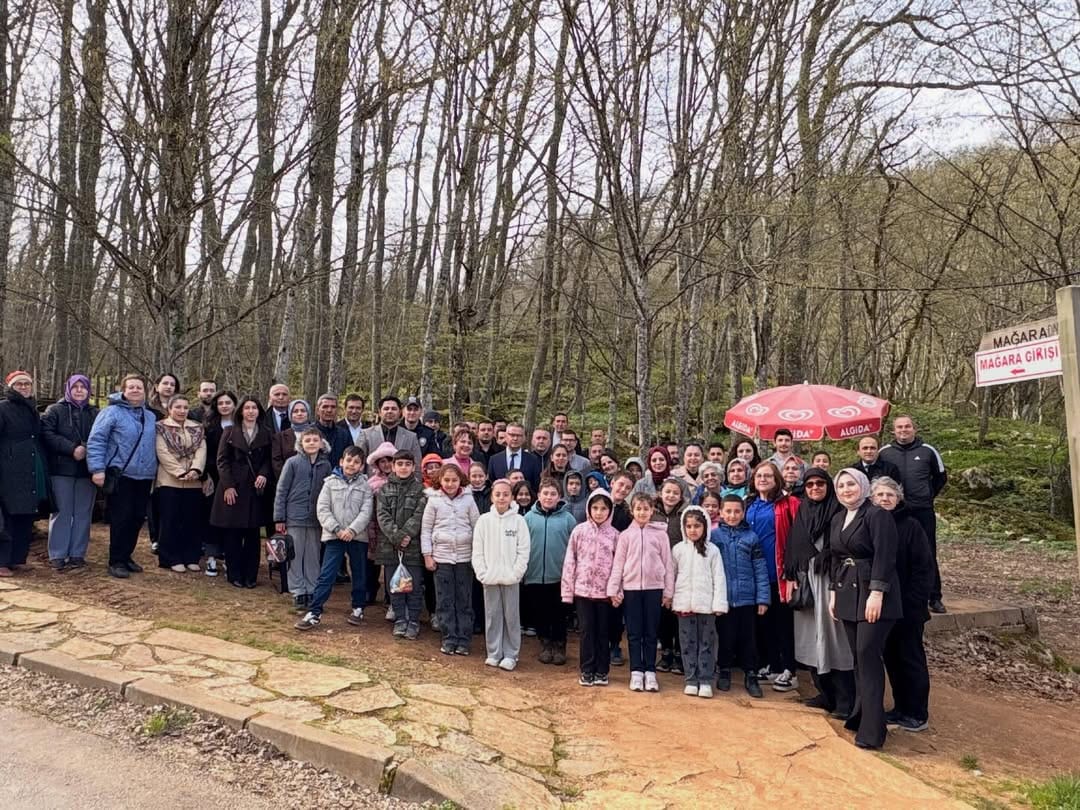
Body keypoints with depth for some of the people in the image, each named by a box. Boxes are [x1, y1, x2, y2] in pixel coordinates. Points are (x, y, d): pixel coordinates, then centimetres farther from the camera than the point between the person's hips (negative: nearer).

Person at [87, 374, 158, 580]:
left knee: (137, 518, 10)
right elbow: (96, 441, -11)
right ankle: (116, 561, 5)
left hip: (145, 477, 6)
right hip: (121, 475, -6)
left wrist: (155, 470, 16)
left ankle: (126, 556, 23)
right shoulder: (112, 412, -6)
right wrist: (97, 469, -18)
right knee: (121, 518, -6)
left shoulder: (151, 417, 14)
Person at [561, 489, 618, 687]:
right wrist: (567, 590, -4)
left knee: (603, 632, 9)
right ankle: (586, 670, 16)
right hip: (583, 589, 0)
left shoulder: (614, 535, 0)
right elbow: (570, 561, -1)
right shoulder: (579, 531, -1)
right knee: (587, 631, 6)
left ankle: (602, 671, 20)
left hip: (605, 591, 1)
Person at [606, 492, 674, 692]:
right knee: (634, 632, 5)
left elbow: (667, 564, 3)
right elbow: (618, 563, 3)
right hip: (631, 588, 0)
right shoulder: (625, 535, 3)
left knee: (651, 632, 7)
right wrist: (613, 590, -2)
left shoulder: (660, 533, 3)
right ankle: (636, 672, 12)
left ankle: (650, 672, 15)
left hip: (654, 588, 0)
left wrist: (668, 592, 1)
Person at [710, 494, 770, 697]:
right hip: (723, 597, 0)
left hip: (747, 598, 1)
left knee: (748, 639, 8)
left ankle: (751, 676, 21)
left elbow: (760, 569, 0)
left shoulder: (751, 537, 0)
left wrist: (763, 598, -3)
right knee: (726, 637, 10)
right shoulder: (713, 536, -1)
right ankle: (724, 671, 28)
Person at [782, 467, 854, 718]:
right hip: (805, 578, 5)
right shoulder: (801, 513, 13)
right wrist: (790, 577, 5)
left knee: (834, 636, -5)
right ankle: (825, 694, 18)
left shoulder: (839, 511, -2)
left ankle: (845, 701, 1)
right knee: (812, 637, 7)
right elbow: (792, 546, 12)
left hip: (831, 578, -5)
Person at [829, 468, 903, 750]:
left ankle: (871, 729, -6)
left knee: (868, 654, -10)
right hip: (848, 594, 7)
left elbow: (884, 557, -16)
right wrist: (833, 593, 16)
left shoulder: (877, 515, -9)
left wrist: (876, 593, -21)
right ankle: (860, 715, 18)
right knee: (858, 656, 10)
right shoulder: (837, 520, 15)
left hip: (872, 593, -7)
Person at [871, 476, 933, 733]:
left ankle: (918, 715, 14)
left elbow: (924, 567, -10)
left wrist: (914, 601, -14)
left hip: (907, 607, -4)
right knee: (891, 658, 12)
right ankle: (901, 709, 25)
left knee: (911, 658, 4)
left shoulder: (910, 526, -9)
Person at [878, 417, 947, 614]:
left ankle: (934, 597, 11)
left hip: (923, 511, 0)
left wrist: (928, 496, 10)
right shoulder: (884, 453, 3)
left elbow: (941, 477, 16)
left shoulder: (927, 451, 4)